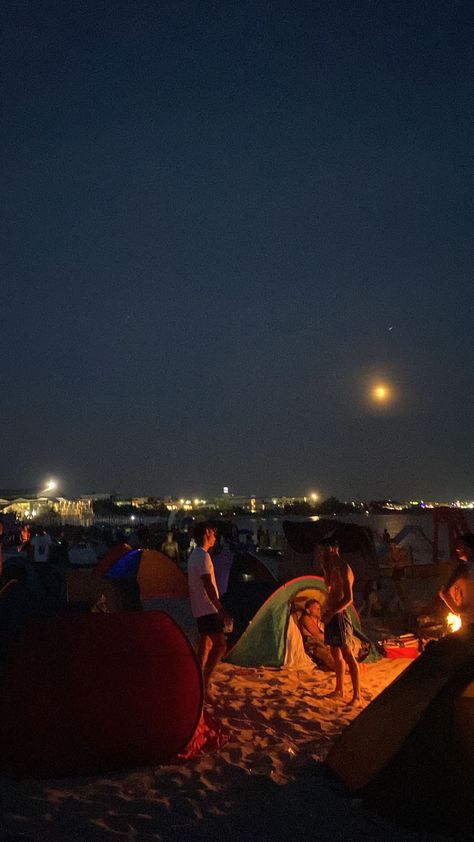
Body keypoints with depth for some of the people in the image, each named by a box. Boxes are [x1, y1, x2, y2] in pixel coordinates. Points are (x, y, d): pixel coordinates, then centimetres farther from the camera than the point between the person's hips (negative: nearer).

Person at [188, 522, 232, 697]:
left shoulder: (194, 555, 16)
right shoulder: (203, 556, -16)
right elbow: (208, 586, -23)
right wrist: (221, 610, -23)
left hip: (199, 609, 10)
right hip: (208, 609, -10)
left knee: (206, 644, 14)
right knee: (220, 645, -13)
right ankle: (204, 683, -14)